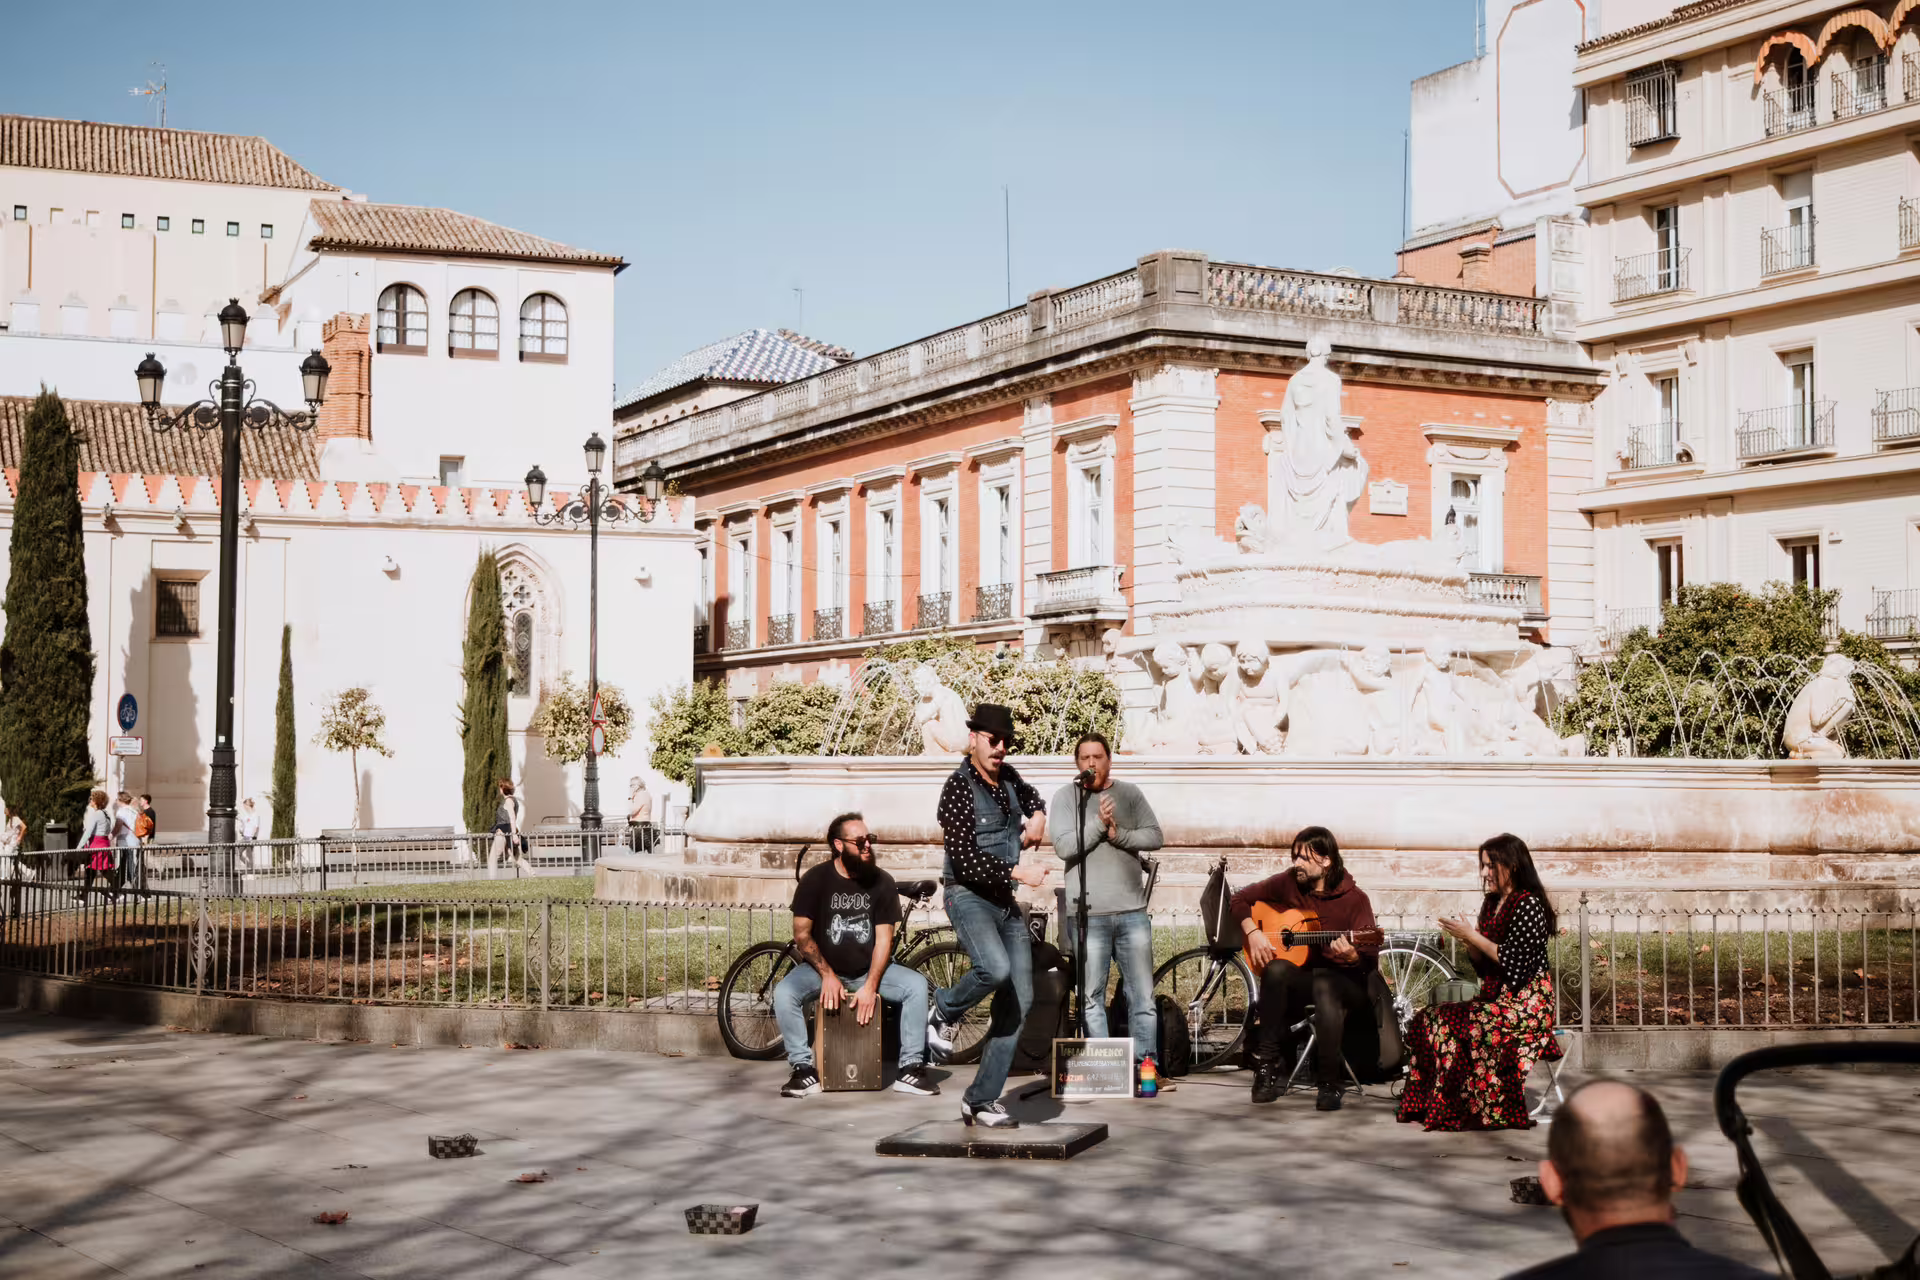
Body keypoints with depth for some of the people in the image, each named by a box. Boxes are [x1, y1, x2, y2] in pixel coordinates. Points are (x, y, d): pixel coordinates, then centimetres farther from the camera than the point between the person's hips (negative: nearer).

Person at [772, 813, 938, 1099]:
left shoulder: (882, 882, -6)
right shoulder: (815, 880, -9)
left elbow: (884, 938, -8)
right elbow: (802, 935, -10)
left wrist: (870, 985, -20)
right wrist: (828, 976, -19)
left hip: (869, 970, 1)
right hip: (823, 969, -1)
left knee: (917, 985, -23)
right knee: (784, 993, -30)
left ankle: (910, 1068, -15)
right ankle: (804, 1069, -17)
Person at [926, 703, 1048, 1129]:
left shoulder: (1007, 776, 9)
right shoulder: (959, 788, -13)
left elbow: (1030, 796, 34)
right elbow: (966, 859, -21)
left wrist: (1037, 817, 14)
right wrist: (1018, 873, -22)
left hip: (1005, 901, 7)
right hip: (968, 896, -7)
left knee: (1019, 1001, 0)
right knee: (995, 969, -34)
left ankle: (981, 1100, 6)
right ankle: (945, 1011, 0)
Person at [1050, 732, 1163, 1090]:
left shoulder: (1129, 793, 10)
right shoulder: (1066, 797, 3)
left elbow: (1154, 836, 2)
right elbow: (1064, 846, -8)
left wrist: (1119, 835, -12)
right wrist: (1099, 823, -17)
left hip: (1132, 911, 2)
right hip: (1088, 913, -2)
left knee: (1142, 994, 2)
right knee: (1092, 996, 1)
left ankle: (1144, 1064, 8)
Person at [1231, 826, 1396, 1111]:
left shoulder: (1354, 899, -10)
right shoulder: (1288, 884, 0)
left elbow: (1370, 958, -12)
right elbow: (1242, 898, 11)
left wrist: (1351, 956, -35)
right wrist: (1252, 932, -6)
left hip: (1346, 978, -3)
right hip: (1302, 975, 3)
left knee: (1324, 985, -39)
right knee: (1275, 970, -32)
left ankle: (1330, 1082, -28)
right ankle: (1269, 1064, -24)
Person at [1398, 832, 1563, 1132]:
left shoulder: (1529, 905, -10)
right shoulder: (1491, 904, 16)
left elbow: (1514, 961, -18)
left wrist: (1473, 936, -12)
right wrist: (1466, 941, 0)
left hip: (1525, 1003, -8)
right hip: (1495, 996, 8)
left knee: (1465, 1029, -28)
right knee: (1428, 1020, -11)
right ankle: (1428, 1107, -13)